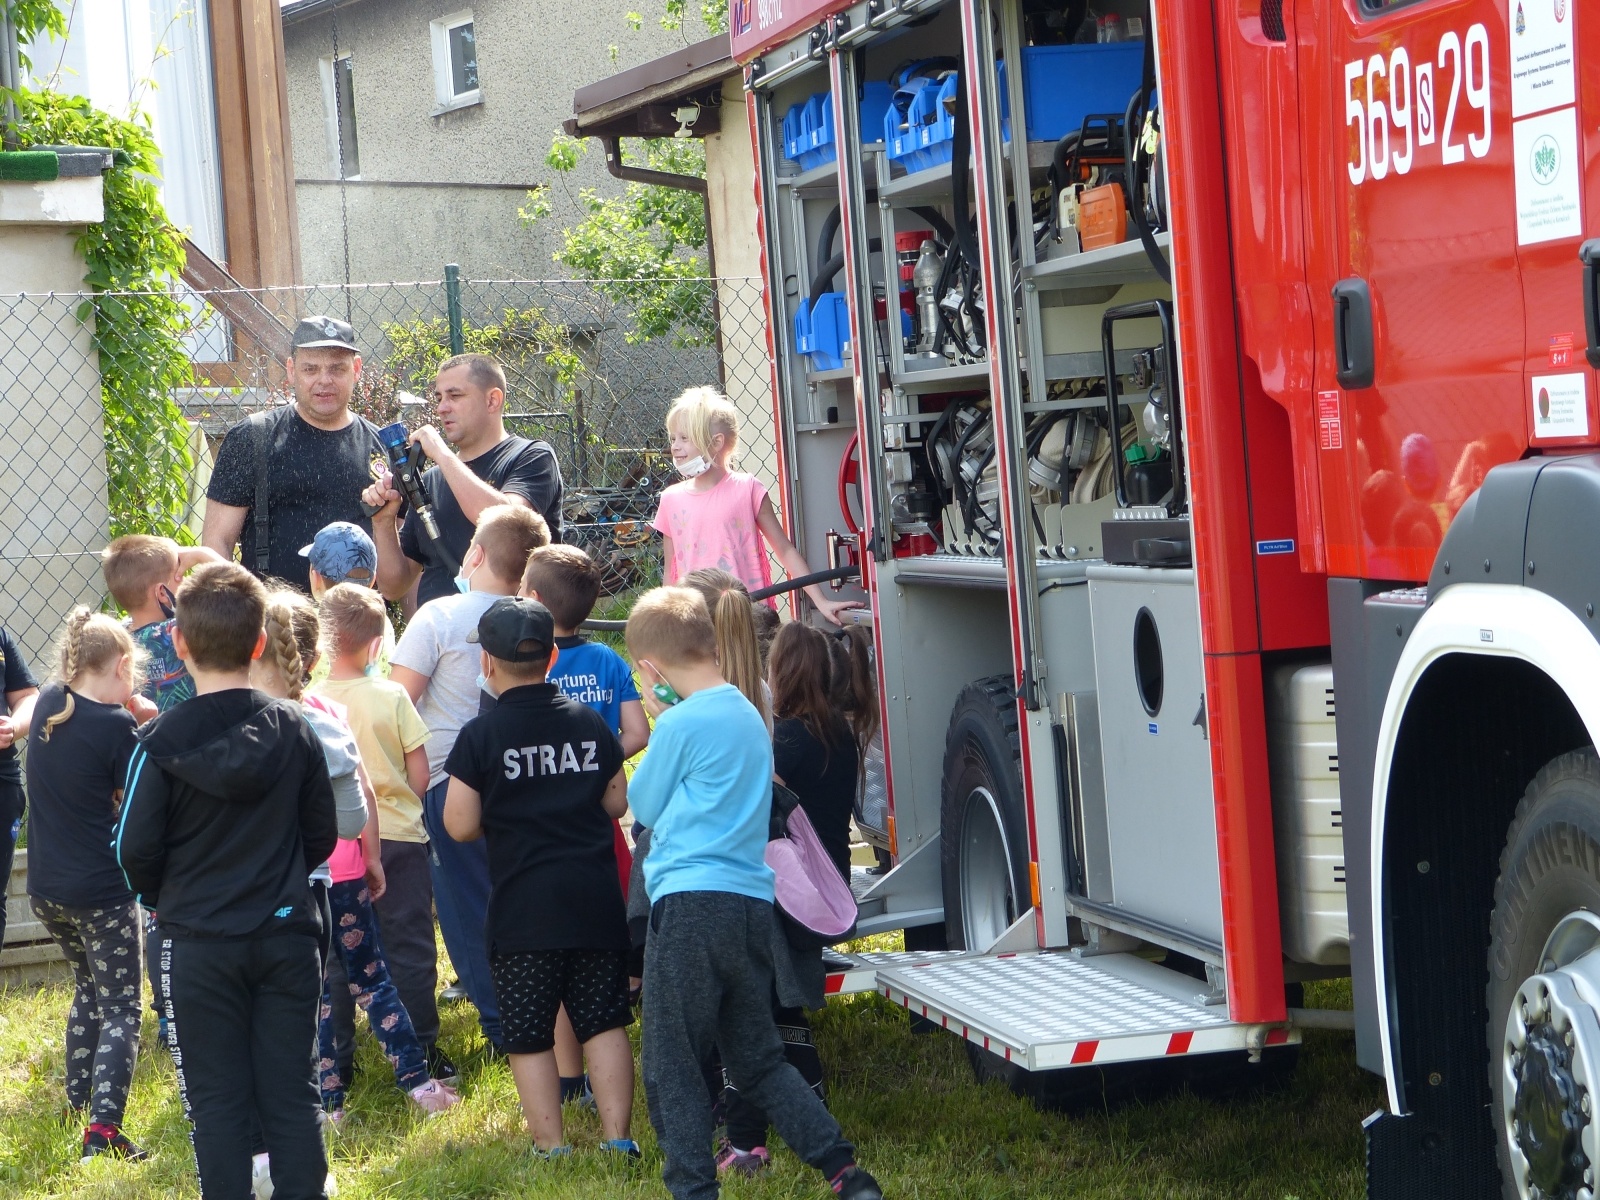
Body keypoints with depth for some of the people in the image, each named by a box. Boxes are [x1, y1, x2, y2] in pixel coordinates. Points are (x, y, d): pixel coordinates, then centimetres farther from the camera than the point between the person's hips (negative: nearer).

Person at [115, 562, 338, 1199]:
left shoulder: (160, 741, -11)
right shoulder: (295, 729, -2)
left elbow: (136, 850, -7)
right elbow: (323, 835, 5)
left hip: (199, 945, -2)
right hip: (287, 936, 2)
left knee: (217, 1102, 4)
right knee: (292, 1095, 8)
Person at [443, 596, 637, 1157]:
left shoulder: (480, 735, -8)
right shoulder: (590, 722, 4)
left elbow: (460, 826, -9)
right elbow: (617, 802, 12)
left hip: (522, 906, -3)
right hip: (595, 898, 4)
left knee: (529, 1035, 5)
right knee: (605, 1021, 9)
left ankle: (551, 1146, 5)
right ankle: (618, 1137, 6)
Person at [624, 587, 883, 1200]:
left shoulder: (682, 723, -10)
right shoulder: (749, 714, 15)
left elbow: (644, 804, 4)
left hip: (690, 903, -8)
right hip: (754, 904, 8)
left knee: (671, 1067, 2)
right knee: (759, 1061, 17)